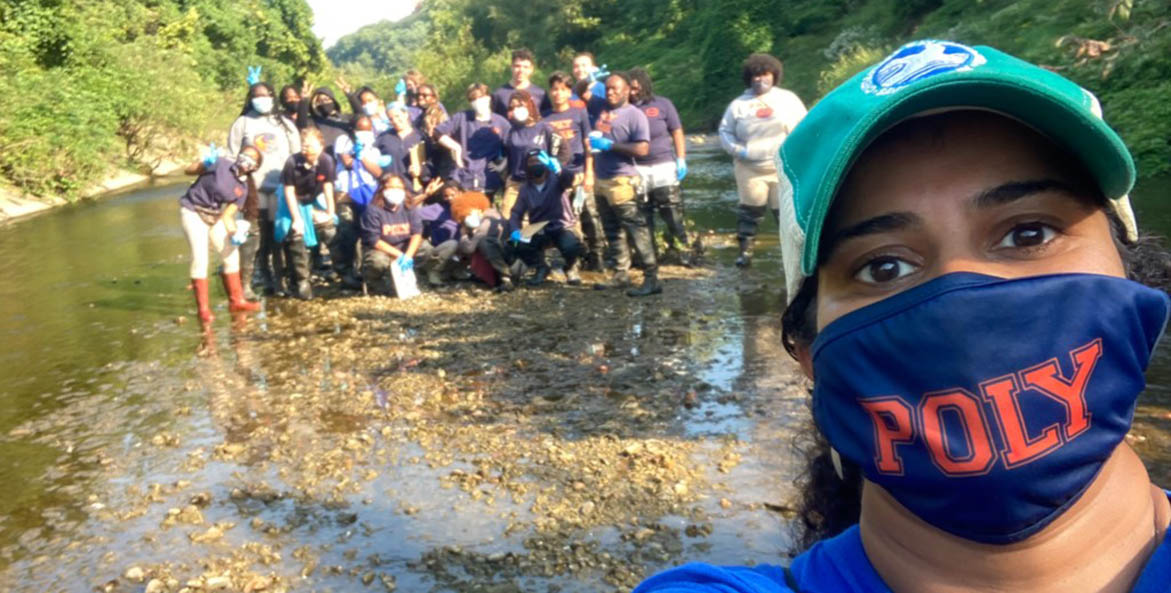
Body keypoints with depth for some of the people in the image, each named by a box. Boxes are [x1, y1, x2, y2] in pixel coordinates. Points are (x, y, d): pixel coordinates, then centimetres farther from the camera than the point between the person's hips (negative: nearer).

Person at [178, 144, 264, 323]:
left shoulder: (243, 188, 0)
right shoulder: (220, 164, -14)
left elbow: (228, 214, -2)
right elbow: (189, 170, -11)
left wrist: (234, 233, -18)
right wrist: (205, 163, -29)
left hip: (214, 217, 6)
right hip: (193, 212, -6)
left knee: (231, 254, 6)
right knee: (200, 258, -14)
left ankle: (236, 301, 21)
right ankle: (203, 310, -7)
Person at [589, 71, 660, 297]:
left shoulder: (634, 115, -7)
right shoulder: (603, 112, 14)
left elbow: (642, 149, -17)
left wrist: (610, 145, -16)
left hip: (621, 181, -8)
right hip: (601, 180, 8)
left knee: (636, 230, -10)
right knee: (612, 232, 13)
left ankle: (651, 279, -9)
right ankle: (621, 274, 23)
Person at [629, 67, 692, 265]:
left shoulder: (662, 104, 3)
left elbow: (677, 132, 6)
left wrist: (681, 159, -1)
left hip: (663, 166, -1)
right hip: (637, 169, 1)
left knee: (673, 212, -3)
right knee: (642, 215, 7)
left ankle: (682, 249, 6)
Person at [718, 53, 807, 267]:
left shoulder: (788, 98, 5)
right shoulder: (738, 104, 6)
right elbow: (725, 131, 10)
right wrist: (737, 150, -7)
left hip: (784, 168, 0)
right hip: (750, 169, 1)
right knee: (750, 210, 6)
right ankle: (745, 250, 15)